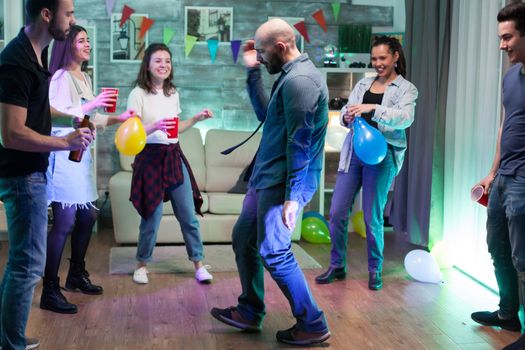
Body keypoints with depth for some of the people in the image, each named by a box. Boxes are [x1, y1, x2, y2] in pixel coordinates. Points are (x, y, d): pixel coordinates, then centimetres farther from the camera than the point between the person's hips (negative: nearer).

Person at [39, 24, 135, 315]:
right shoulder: (61, 77, -11)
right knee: (64, 222, -9)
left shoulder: (85, 78, 16)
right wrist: (91, 105, -22)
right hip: (64, 154, -9)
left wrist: (118, 118, 13)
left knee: (86, 217, 13)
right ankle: (50, 291, -2)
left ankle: (76, 275, 30)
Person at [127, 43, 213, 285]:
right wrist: (156, 126, -27)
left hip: (174, 156, 5)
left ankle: (198, 263, 16)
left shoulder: (173, 93, 11)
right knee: (152, 217, 1)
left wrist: (196, 119, 9)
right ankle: (142, 264, 21)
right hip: (150, 158, -5)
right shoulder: (138, 94, -7)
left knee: (188, 215, 5)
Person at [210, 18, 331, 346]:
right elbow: (266, 114, 23)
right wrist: (253, 73, 16)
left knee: (273, 252, -5)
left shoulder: (299, 80, -19)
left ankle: (313, 325, 8)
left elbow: (300, 143, -23)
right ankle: (250, 313, 28)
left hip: (283, 182, -11)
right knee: (243, 238, 16)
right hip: (268, 177, 11)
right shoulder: (293, 75, 13)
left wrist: (292, 196, -23)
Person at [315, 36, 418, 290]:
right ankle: (337, 266, 18)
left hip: (382, 156, -4)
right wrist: (347, 117, -14)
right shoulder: (363, 84, 16)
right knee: (337, 212, 2)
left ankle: (375, 270, 19)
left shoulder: (406, 89, 2)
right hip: (354, 152, 4)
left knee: (372, 218, 0)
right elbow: (345, 112, 11)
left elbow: (405, 118, -16)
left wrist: (372, 109, -28)